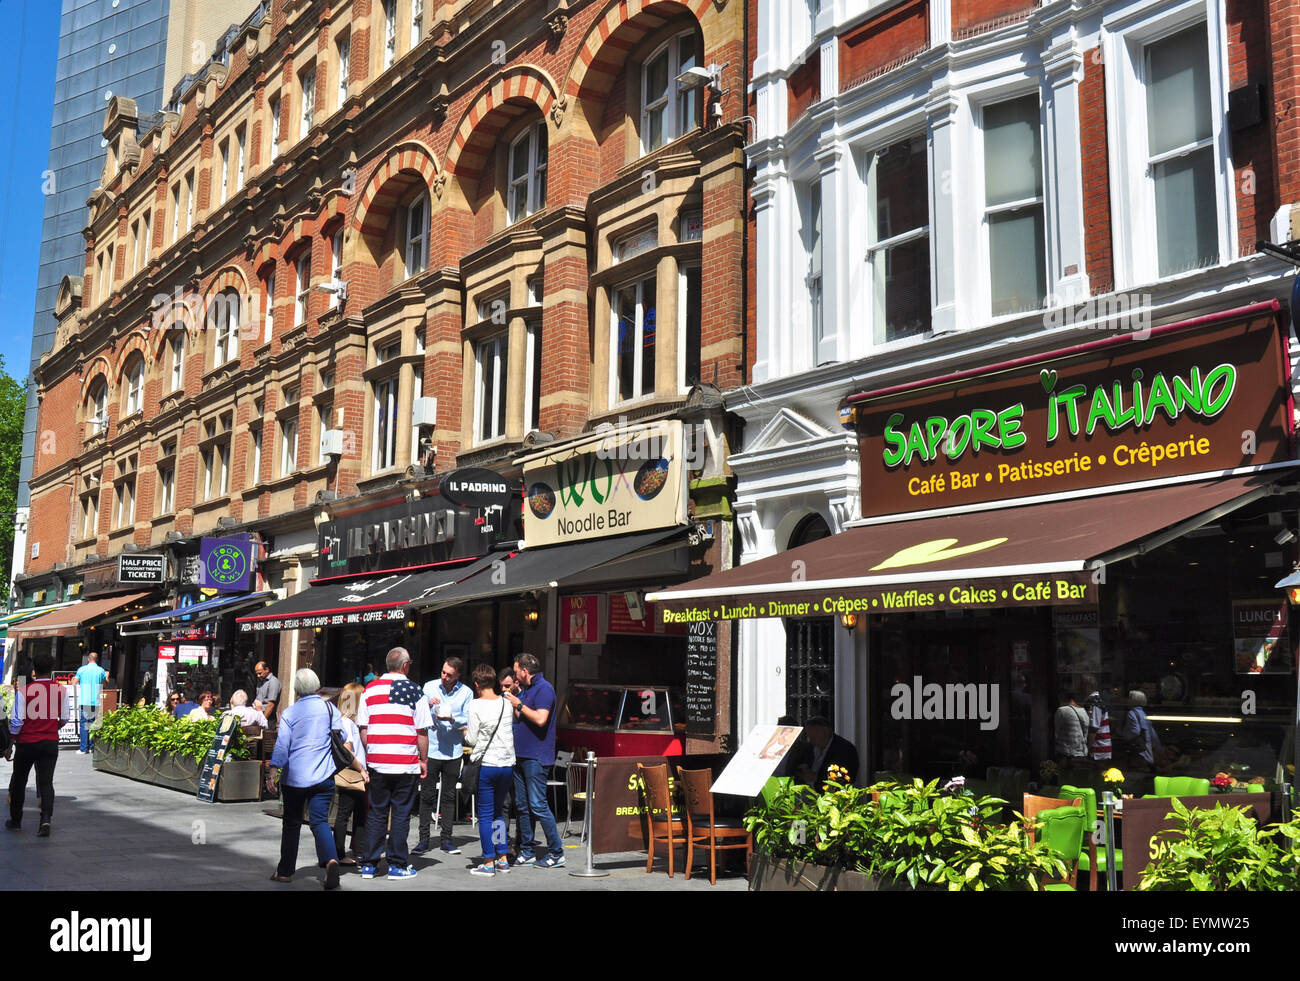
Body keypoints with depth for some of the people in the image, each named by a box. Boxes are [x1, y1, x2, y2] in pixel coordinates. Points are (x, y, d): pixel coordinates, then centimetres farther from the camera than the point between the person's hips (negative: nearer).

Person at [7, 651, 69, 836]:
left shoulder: (24, 691, -10)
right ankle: (45, 819, -16)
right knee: (46, 782, 2)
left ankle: (15, 820, 27)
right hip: (51, 742, 1)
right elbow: (65, 719, 5)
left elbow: (16, 720, -9)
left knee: (18, 781, 16)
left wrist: (13, 738, 6)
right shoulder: (61, 690, -2)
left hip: (26, 742, -1)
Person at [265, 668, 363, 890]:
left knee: (292, 823, 12)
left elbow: (281, 746, -9)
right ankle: (331, 859, -25)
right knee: (320, 820, 0)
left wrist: (272, 774, -9)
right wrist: (358, 765, 14)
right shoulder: (328, 708, 3)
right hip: (323, 776, 1)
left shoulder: (290, 713, -1)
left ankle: (285, 871, 20)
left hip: (294, 777, -1)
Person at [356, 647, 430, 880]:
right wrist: (424, 760, 4)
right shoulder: (414, 692, -4)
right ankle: (397, 865, 8)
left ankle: (369, 864, 14)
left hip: (377, 763, 3)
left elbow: (362, 728, 7)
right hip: (406, 764, -3)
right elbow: (422, 731, -5)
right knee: (401, 814, 4)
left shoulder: (370, 689, 6)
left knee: (376, 813, 11)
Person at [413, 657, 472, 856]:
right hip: (430, 748, 0)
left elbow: (468, 720, -3)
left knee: (449, 796, 6)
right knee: (427, 795, 2)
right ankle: (423, 839, 10)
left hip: (453, 751, 0)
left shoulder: (466, 692, 1)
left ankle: (446, 839, 13)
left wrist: (452, 719, -20)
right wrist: (428, 705, -18)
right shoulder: (429, 687, 3)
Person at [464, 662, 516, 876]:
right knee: (498, 812, 18)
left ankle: (489, 862, 5)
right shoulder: (506, 702, 2)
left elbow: (471, 740, -8)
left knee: (485, 815, 3)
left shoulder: (476, 705, -11)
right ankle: (503, 859, 18)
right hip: (507, 764, 5)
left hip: (486, 765, -5)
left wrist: (465, 732, 12)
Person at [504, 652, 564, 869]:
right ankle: (527, 853, 17)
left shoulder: (543, 688, -11)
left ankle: (556, 853, -3)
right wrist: (512, 705, 11)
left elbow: (540, 719, -22)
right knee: (523, 806, 11)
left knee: (538, 806, -10)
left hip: (536, 757, -10)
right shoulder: (525, 690, 19)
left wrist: (519, 705, -13)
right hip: (521, 755, 10)